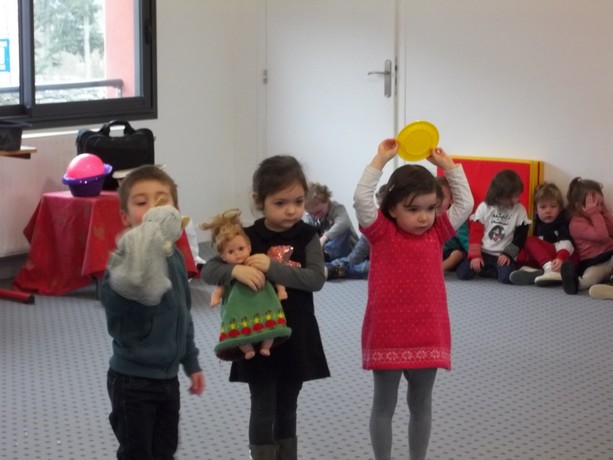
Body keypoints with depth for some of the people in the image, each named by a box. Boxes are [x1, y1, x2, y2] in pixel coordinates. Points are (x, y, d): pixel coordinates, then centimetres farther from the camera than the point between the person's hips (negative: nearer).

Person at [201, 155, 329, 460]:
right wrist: (236, 270, -31)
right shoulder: (247, 238, -7)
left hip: (296, 337, 2)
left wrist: (271, 267, -27)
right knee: (264, 410, 4)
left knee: (287, 410, 16)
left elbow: (316, 279, -18)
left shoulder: (307, 237, -5)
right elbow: (208, 270, -10)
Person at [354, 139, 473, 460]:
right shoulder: (381, 232, -6)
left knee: (421, 404, 15)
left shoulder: (436, 233, 5)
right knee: (384, 405, 9)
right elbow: (361, 199, -19)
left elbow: (465, 204, 2)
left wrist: (448, 165, 2)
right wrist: (380, 160, -16)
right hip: (387, 334, -3)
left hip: (428, 334, 3)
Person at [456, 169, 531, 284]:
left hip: (504, 255, 0)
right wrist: (475, 256, -11)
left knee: (507, 277, -30)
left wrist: (508, 254, -10)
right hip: (483, 252, 0)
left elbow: (520, 236, -1)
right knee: (462, 273, -20)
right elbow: (475, 232, -3)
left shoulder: (520, 210, -2)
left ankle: (482, 269, -2)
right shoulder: (484, 207, -2)